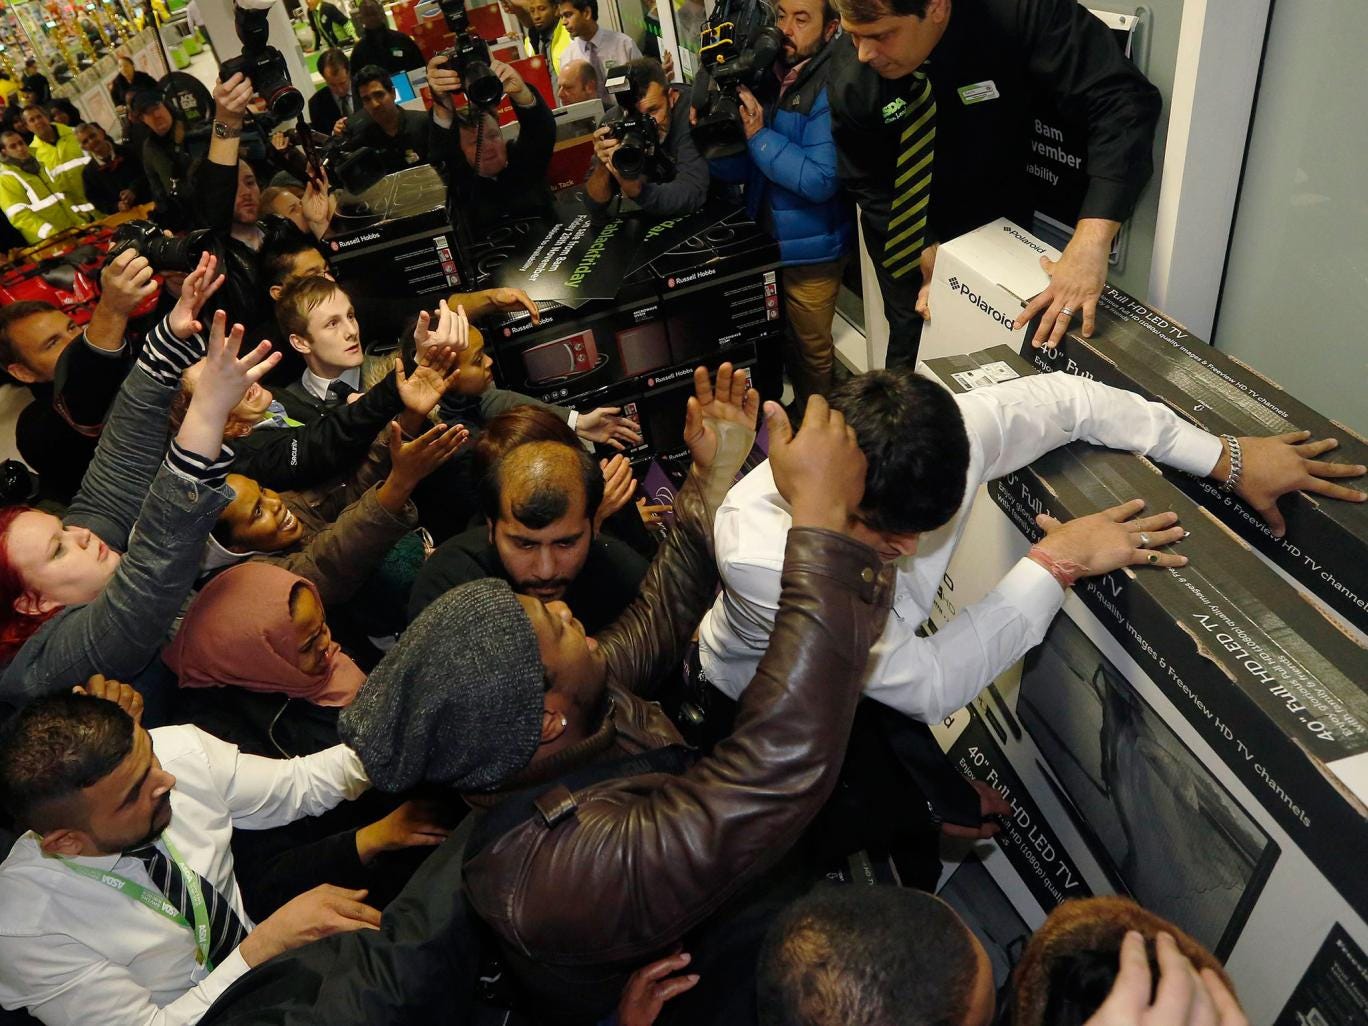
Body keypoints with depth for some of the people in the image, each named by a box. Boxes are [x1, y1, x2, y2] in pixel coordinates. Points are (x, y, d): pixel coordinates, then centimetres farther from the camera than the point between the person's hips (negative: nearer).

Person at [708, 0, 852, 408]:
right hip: (764, 239, 7)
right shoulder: (767, 78, 3)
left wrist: (759, 135, -25)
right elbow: (745, 167, 6)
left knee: (810, 348, 11)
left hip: (809, 249, -6)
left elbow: (821, 180, -26)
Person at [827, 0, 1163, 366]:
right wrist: (931, 266, -23)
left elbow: (1125, 100, -36)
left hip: (996, 214, 1)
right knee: (914, 346, 5)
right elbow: (870, 186, -14)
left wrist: (1091, 243, -49)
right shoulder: (850, 75, -26)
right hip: (905, 227, 0)